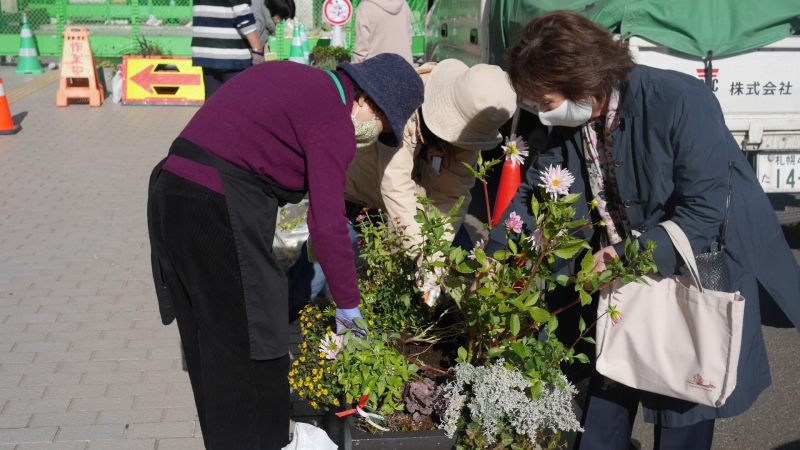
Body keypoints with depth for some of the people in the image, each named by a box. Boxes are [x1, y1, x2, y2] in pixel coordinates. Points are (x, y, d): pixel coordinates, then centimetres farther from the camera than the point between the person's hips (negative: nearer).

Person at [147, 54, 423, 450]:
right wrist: (347, 302, -3)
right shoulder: (333, 120, -11)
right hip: (220, 210, -10)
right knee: (253, 342, 2)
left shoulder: (295, 78, 18)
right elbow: (327, 223, -13)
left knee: (208, 337, 19)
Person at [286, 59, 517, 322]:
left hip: (420, 196, 5)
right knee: (307, 285, -12)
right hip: (356, 195, -4)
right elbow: (396, 191, -41)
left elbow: (453, 194, -21)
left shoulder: (468, 124, -20)